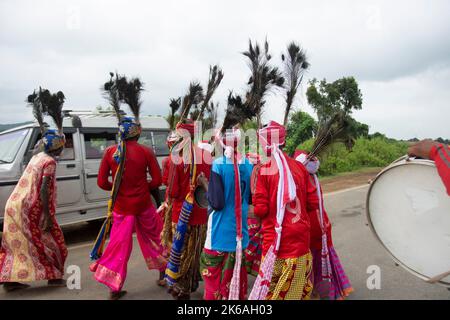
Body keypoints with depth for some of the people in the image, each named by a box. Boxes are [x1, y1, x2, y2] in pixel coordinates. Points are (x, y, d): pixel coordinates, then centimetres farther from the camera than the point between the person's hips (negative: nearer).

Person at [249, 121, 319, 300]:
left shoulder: (264, 170, -10)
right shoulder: (299, 167, 3)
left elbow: (260, 210, -11)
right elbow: (313, 203, 5)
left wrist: (255, 194, 7)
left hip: (276, 240, -4)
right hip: (300, 237, 4)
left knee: (272, 290, 7)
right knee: (298, 289, 17)